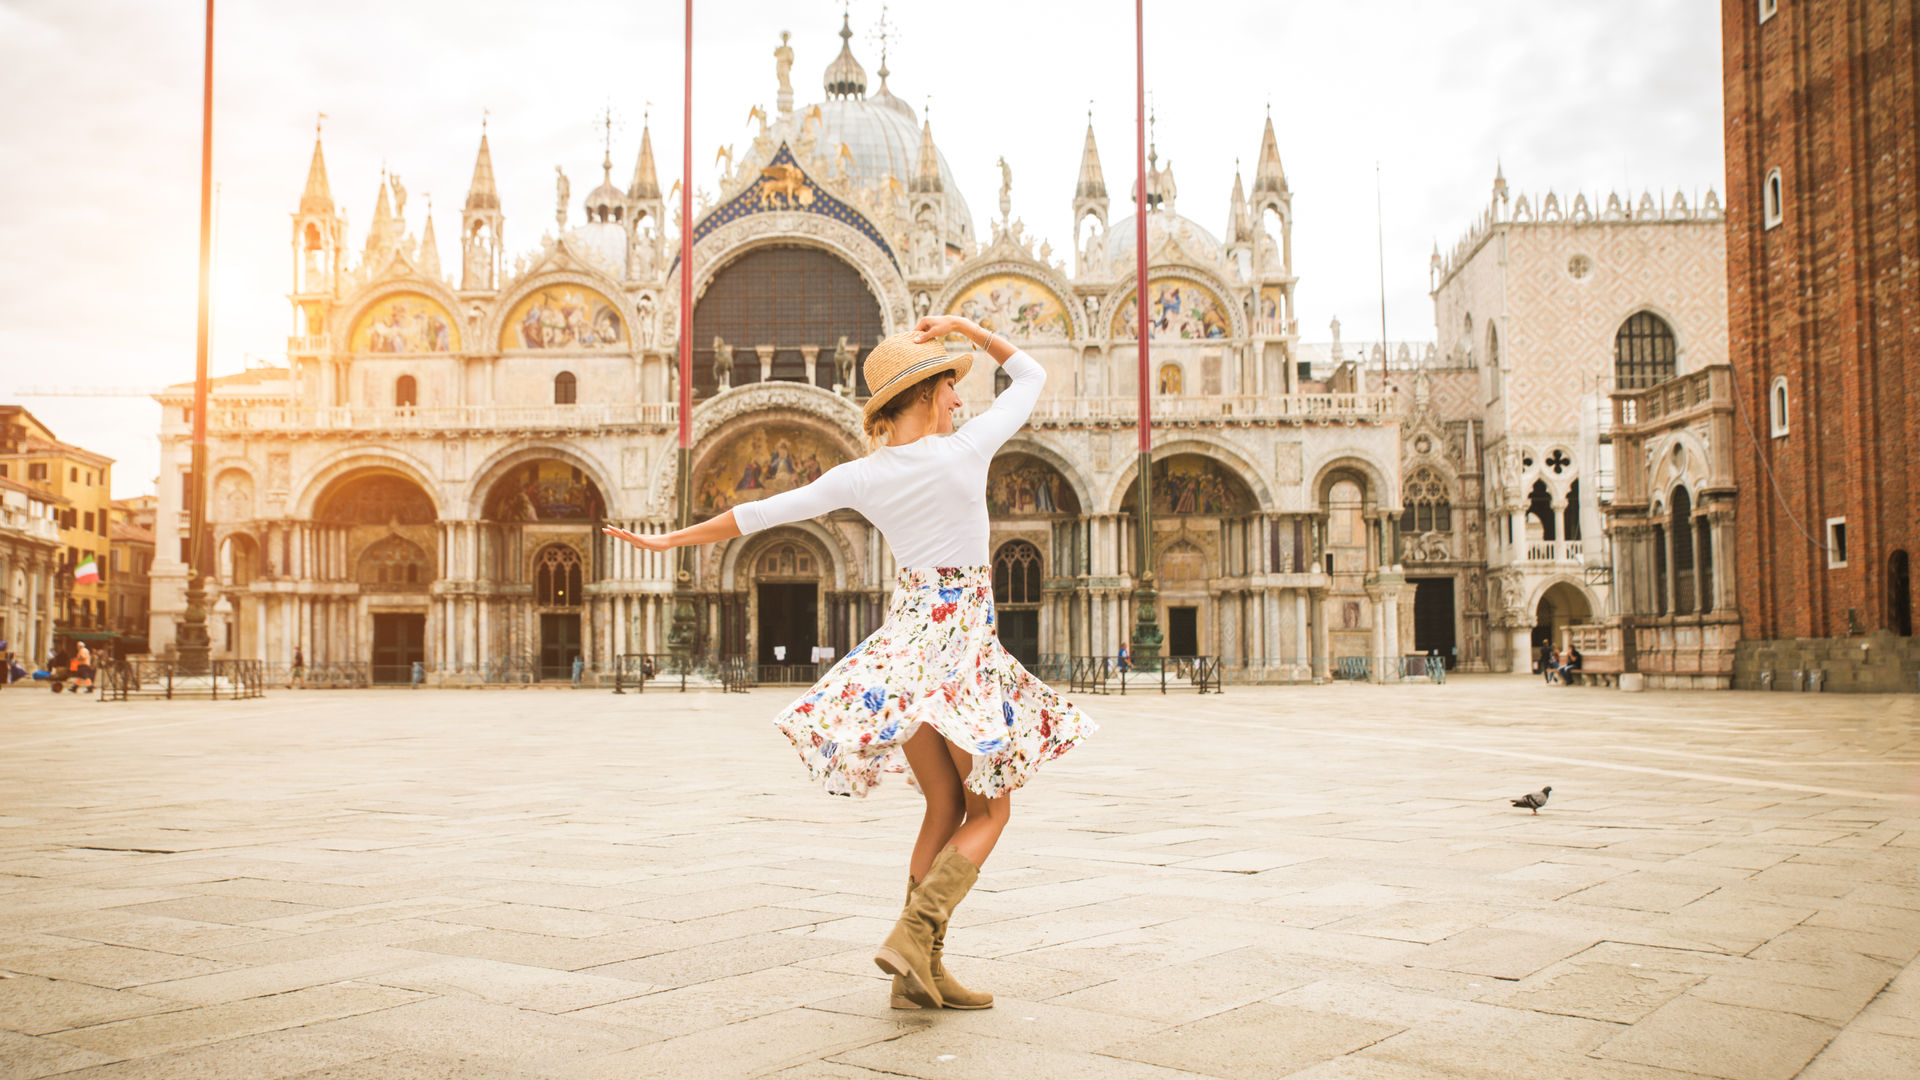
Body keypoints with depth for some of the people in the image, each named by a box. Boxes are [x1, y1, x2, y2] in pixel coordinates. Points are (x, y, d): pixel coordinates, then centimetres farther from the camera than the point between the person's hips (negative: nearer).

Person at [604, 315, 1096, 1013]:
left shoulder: (862, 477, 0)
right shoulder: (965, 450, -11)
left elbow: (761, 513, 5)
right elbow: (1031, 377, 4)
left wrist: (669, 540, 14)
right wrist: (964, 326, 4)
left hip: (905, 640, 5)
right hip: (966, 643, -5)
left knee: (945, 810, 16)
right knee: (989, 813, 9)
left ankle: (921, 973, 13)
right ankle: (915, 931, -12)